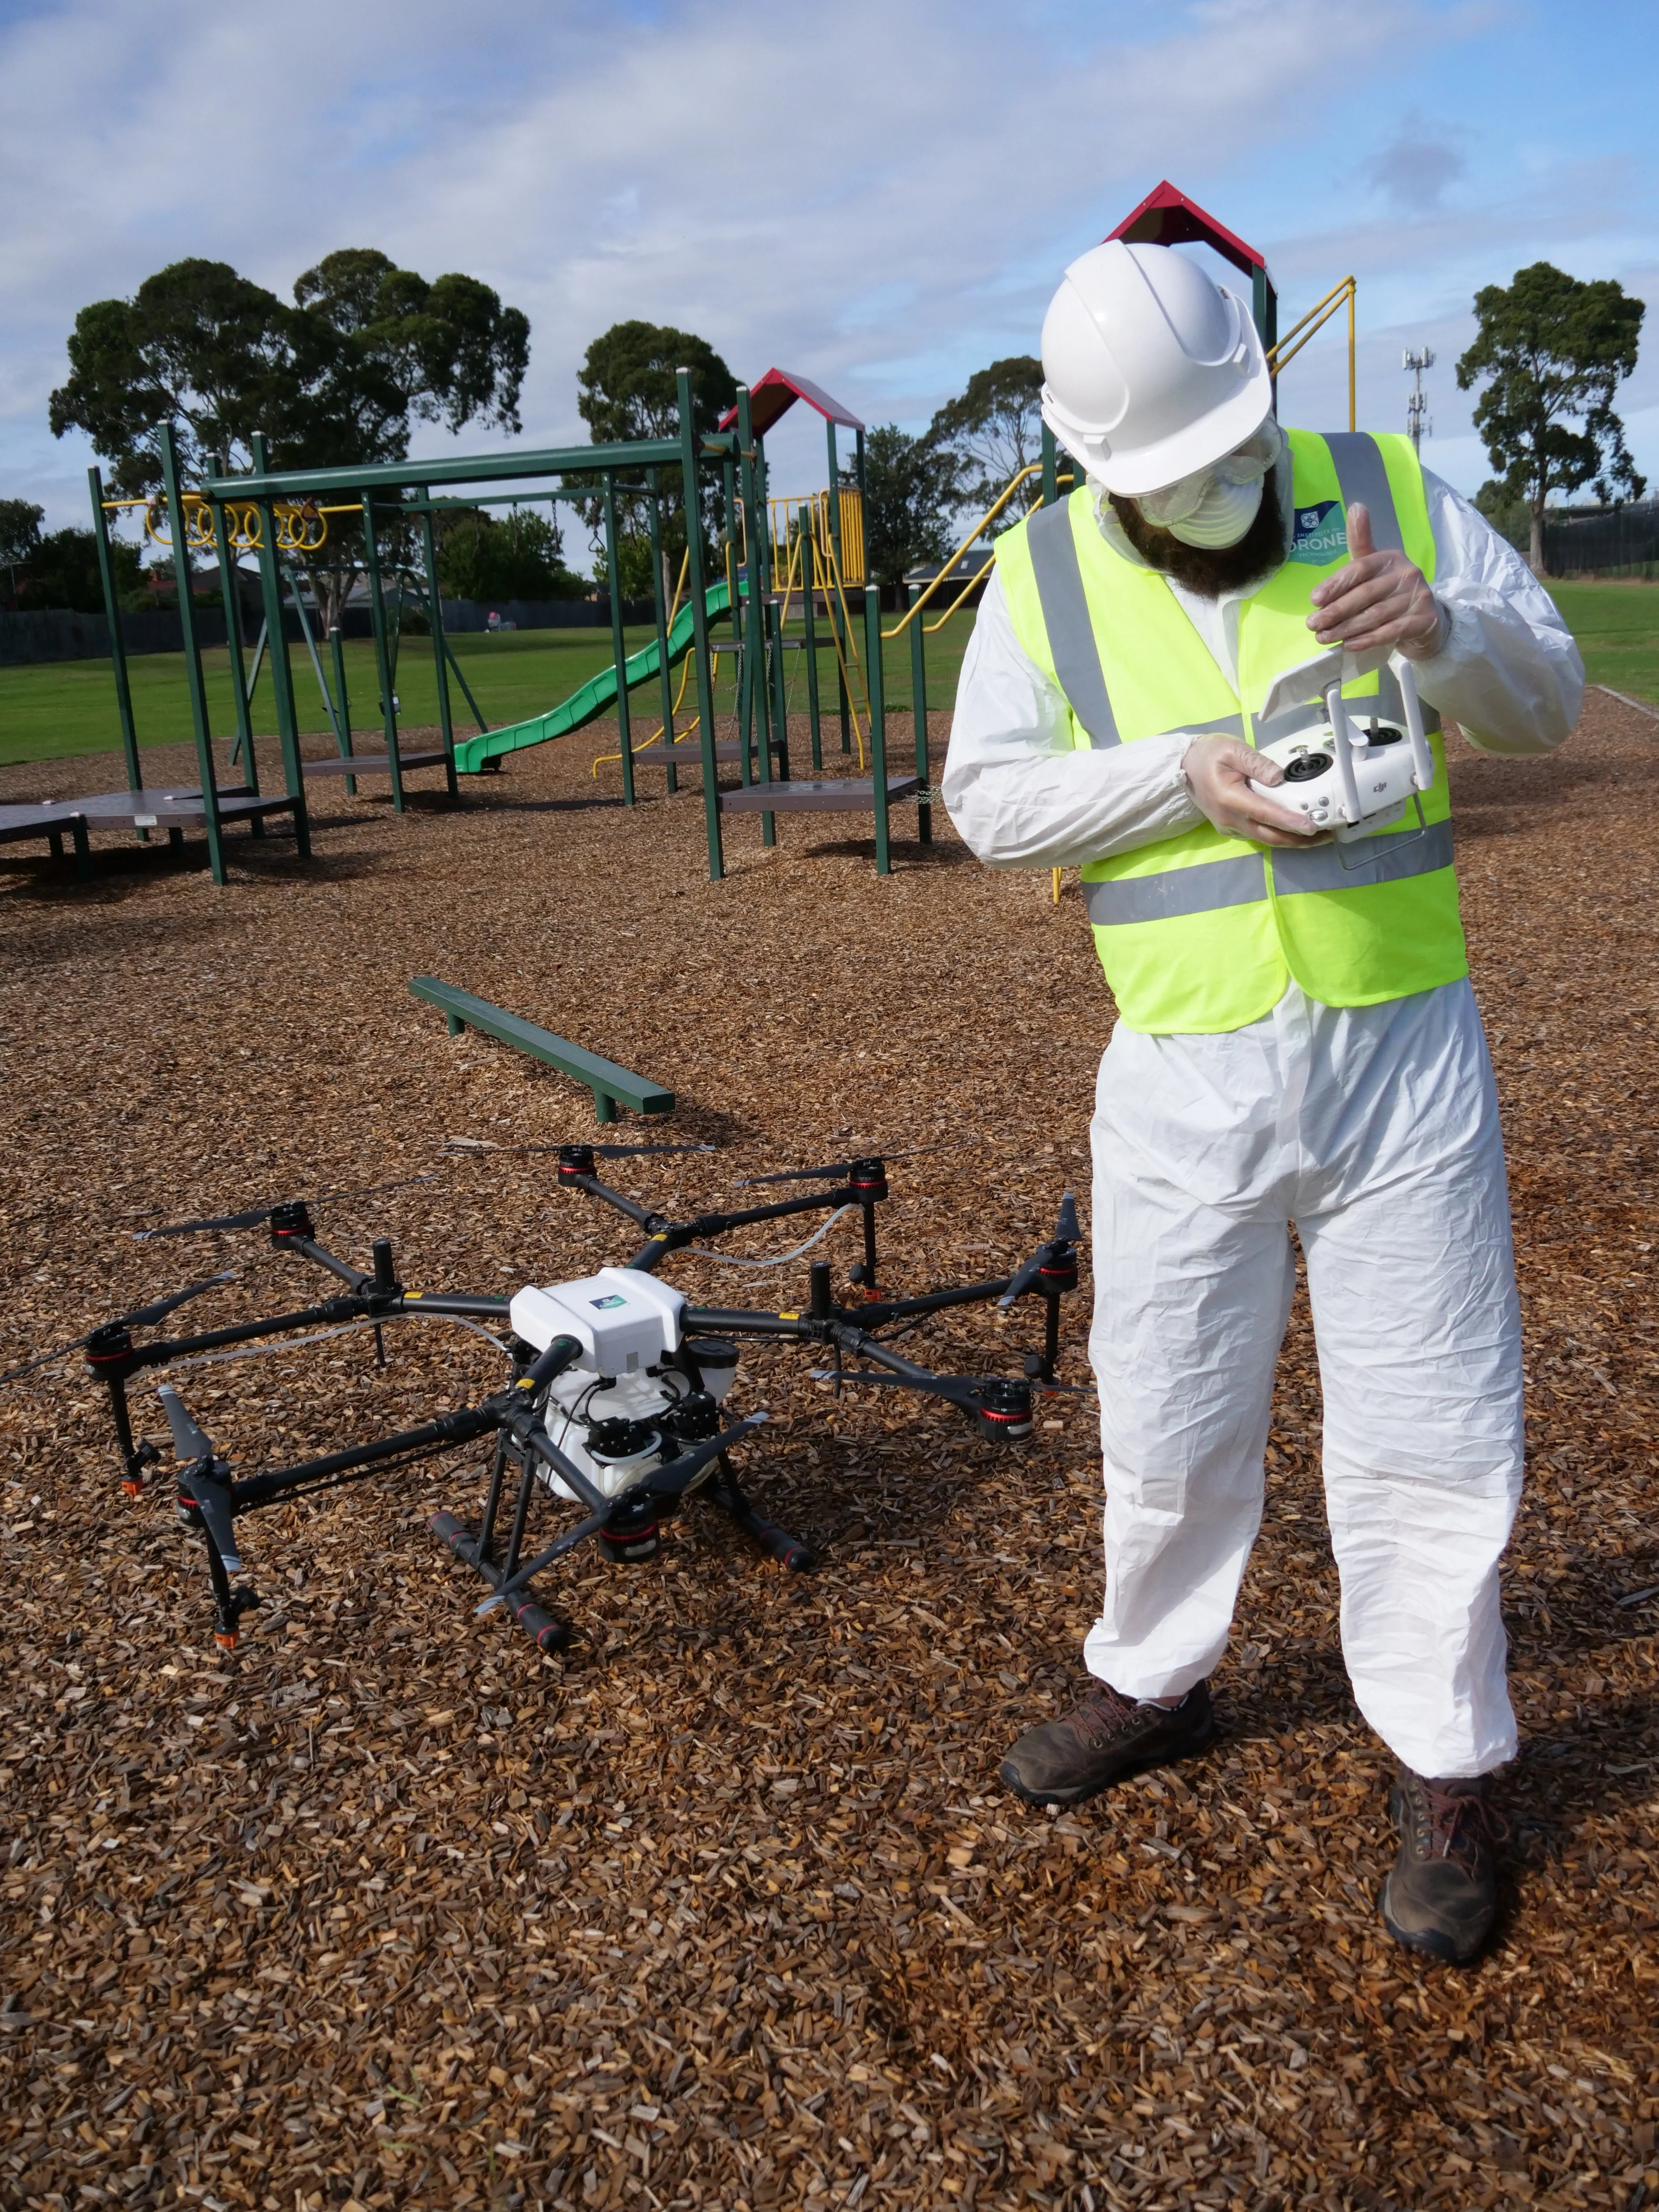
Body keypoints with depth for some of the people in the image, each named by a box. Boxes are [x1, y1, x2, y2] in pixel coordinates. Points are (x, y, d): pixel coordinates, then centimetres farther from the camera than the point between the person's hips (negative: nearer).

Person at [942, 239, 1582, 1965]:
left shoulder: (1383, 491, 1)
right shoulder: (1044, 573, 1)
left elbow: (1547, 700, 4)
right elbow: (987, 798, -4)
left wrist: (1444, 632, -18)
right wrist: (1188, 770, -17)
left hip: (1401, 1051, 0)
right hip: (1184, 1077, 1)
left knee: (1427, 1430, 5)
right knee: (1169, 1421, 14)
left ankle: (1447, 1772, 26)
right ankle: (1152, 1681, 40)